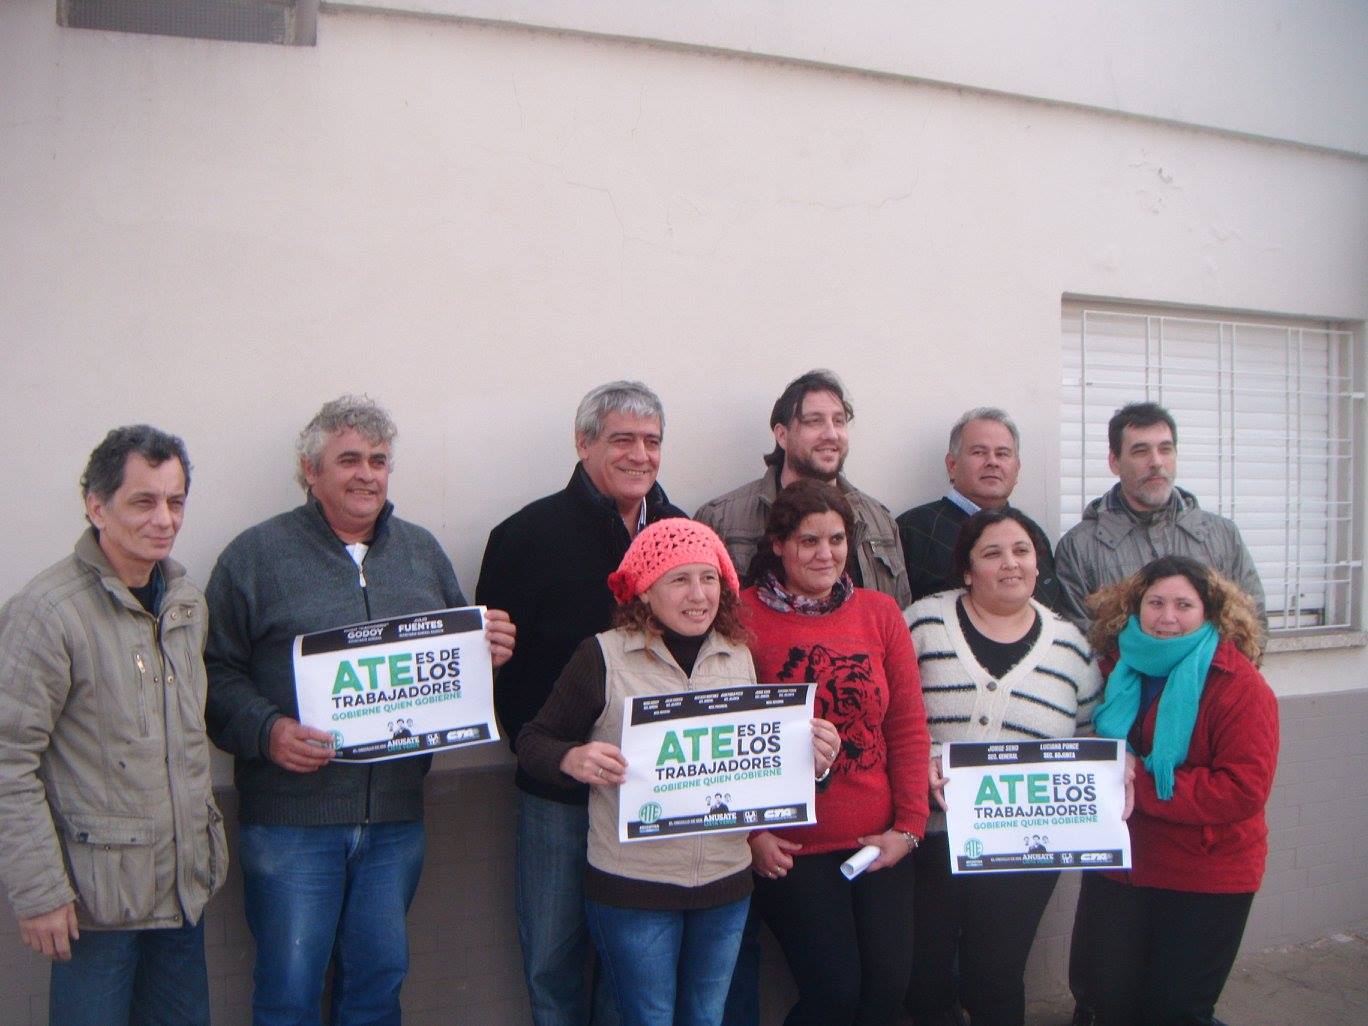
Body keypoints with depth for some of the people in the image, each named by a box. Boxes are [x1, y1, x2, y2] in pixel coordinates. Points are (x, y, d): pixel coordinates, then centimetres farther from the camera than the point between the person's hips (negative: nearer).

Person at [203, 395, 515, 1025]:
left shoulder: (422, 552, 12)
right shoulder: (256, 555, -1)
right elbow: (217, 671, -5)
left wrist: (488, 649, -4)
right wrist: (267, 730, -20)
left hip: (397, 816, 4)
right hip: (291, 815, -4)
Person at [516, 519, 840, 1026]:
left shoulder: (739, 656, 6)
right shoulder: (603, 656, -8)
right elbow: (534, 741, -4)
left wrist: (806, 752, -4)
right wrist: (572, 759, -25)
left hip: (727, 882, 4)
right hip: (632, 887, -4)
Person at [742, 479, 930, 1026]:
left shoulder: (880, 612, 5)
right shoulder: (744, 615, -6)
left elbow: (909, 726, 5)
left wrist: (908, 826, 0)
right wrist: (751, 833, -10)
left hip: (879, 845, 4)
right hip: (789, 849, -3)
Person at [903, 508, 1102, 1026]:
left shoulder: (1069, 645, 6)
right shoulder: (923, 623, -2)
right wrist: (921, 760, -18)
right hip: (930, 836, -1)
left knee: (995, 984, 9)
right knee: (923, 980, 8)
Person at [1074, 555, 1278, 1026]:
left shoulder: (1240, 685, -14)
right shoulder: (1115, 669, 2)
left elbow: (1244, 789, -21)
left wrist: (1141, 783, -23)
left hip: (1205, 879, -4)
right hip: (1116, 865, 4)